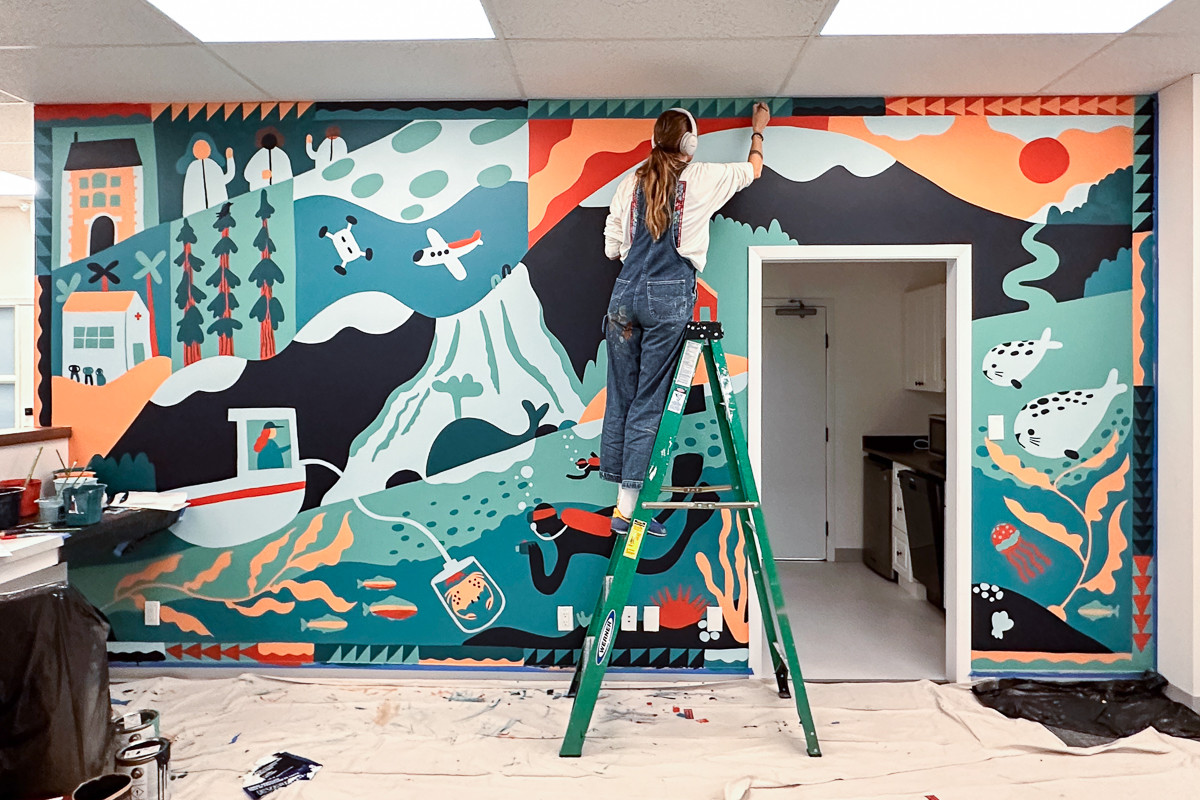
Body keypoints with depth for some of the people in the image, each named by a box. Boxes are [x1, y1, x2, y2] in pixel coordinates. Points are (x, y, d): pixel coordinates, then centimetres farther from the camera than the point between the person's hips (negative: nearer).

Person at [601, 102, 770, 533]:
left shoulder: (630, 183, 12)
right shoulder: (702, 178, 5)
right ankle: (629, 506, 1)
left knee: (621, 397, 8)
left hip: (626, 292, 4)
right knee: (649, 402, -2)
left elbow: (612, 248, 14)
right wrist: (758, 128, 42)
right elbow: (752, 169, 24)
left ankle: (622, 499, 14)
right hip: (669, 296, -4)